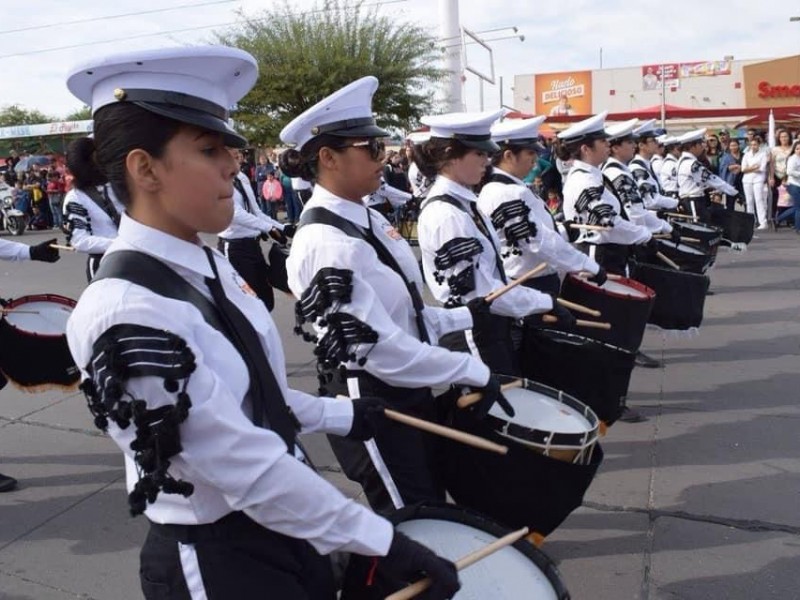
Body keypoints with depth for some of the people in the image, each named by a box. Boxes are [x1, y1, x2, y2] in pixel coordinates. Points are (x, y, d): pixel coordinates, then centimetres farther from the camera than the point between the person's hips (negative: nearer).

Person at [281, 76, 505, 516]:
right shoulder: (325, 244, -25)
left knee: (434, 509, 24)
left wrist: (464, 317, 7)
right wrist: (473, 372, -20)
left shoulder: (368, 220, 4)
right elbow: (380, 349, -27)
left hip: (409, 391, 9)